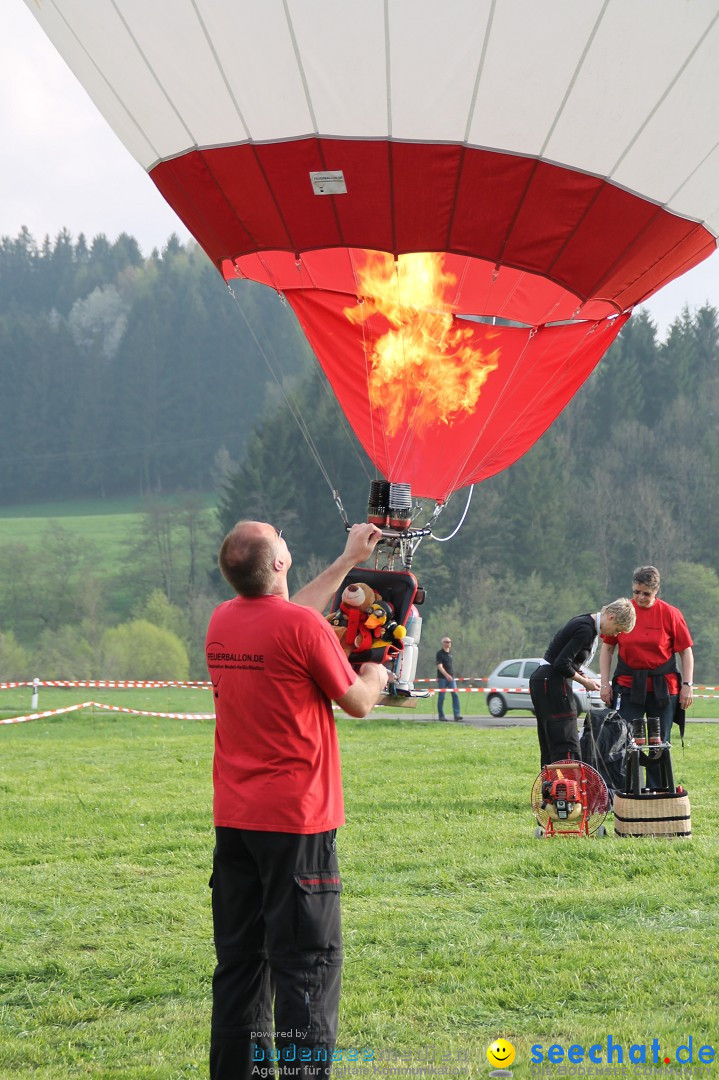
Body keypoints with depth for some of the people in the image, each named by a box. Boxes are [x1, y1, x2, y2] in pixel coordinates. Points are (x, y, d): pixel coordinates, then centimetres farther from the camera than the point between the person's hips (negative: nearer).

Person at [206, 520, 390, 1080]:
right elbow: (358, 702, -4)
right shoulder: (304, 627, -15)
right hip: (296, 822, -7)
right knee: (308, 960, -3)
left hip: (233, 819, 7)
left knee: (239, 959, 12)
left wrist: (348, 561, 33)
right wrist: (376, 674, 19)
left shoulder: (221, 621, 6)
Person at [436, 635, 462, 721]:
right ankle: (441, 715, 9)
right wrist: (446, 675, -31)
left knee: (455, 694, -8)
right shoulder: (440, 654, -7)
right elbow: (440, 666, -18)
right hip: (442, 678, -5)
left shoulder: (450, 652, 13)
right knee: (441, 697, 1)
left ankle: (457, 714, -11)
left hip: (451, 677, 5)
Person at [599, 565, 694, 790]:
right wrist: (605, 683, 2)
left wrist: (687, 685, -5)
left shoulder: (670, 614, -2)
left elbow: (686, 652, 2)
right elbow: (607, 649, 8)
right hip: (628, 686, 1)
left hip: (663, 687, 0)